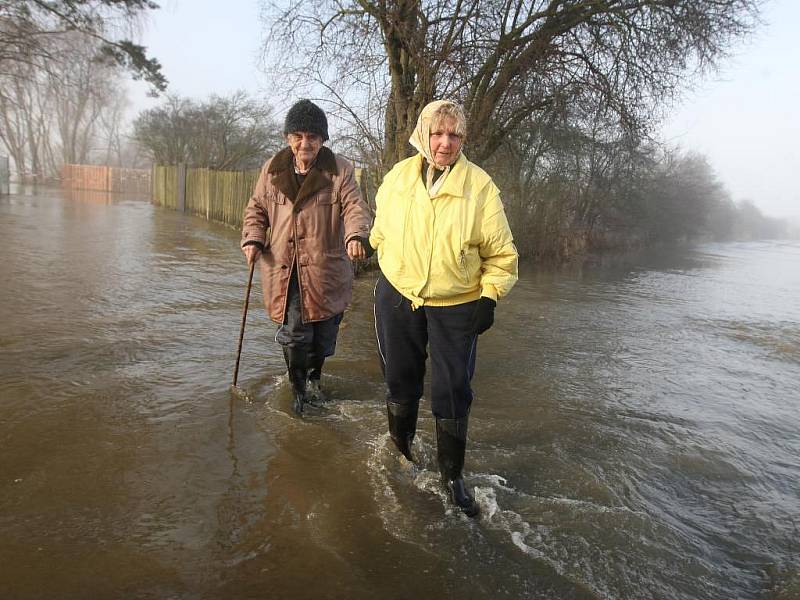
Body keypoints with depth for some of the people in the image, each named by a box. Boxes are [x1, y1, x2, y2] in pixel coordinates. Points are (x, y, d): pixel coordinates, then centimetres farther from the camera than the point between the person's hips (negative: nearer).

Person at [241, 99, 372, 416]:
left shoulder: (339, 170, -3)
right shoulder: (272, 169, 5)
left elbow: (355, 206, -15)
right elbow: (256, 209, 14)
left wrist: (356, 235, -36)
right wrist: (253, 239, -4)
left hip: (326, 269, -1)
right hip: (283, 269, 1)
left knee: (323, 335, 13)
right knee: (294, 335, -3)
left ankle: (314, 378, 43)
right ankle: (299, 390, 23)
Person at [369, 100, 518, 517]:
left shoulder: (480, 186, -10)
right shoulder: (397, 177, -2)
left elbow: (501, 253, -5)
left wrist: (489, 297, -12)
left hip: (455, 306, -2)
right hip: (397, 298, 3)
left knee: (452, 393, 3)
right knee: (400, 381, 17)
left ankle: (452, 474, 23)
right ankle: (400, 449, 43)